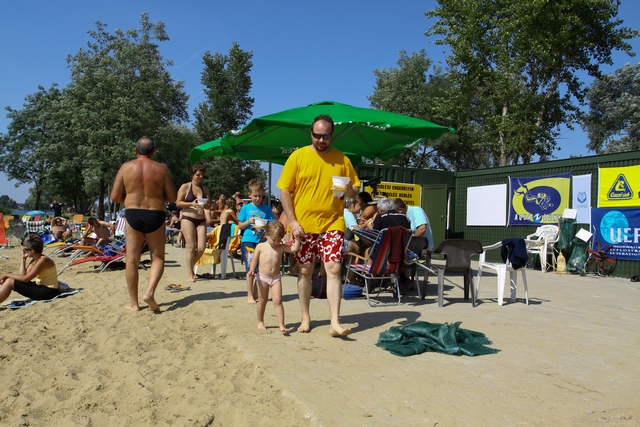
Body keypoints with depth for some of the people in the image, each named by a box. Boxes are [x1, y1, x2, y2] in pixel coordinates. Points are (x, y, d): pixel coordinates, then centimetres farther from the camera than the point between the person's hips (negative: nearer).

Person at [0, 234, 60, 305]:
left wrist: (6, 275, -8)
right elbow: (23, 275, 2)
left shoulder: (43, 260, -18)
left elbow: (25, 278, -18)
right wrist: (23, 258, 4)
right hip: (40, 287, 9)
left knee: (10, 282, -12)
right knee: (8, 280, 5)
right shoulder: (34, 260, 10)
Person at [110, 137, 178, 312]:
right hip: (155, 215, 0)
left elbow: (115, 197, 1)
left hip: (132, 215, 1)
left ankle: (134, 303, 11)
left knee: (132, 260, 7)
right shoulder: (161, 169, 0)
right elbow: (172, 197, 0)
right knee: (158, 258, 12)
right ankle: (150, 292, -10)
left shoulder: (126, 167, 1)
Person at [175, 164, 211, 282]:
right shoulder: (185, 187, 2)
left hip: (201, 221, 4)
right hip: (188, 219, -4)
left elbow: (208, 206, 15)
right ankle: (190, 274, 4)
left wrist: (207, 205, -8)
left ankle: (191, 266, 22)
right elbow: (178, 203, -3)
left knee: (201, 247, -4)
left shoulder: (205, 189, 15)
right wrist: (191, 203, -15)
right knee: (191, 247, -7)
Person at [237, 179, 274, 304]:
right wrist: (248, 222, -11)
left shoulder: (266, 209, 6)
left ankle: (256, 294, 22)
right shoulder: (246, 208, 4)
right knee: (250, 268, -5)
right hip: (248, 241, -2)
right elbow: (240, 225, 7)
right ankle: (250, 295, 3)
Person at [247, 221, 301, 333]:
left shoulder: (281, 247, 2)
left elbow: (295, 248, -6)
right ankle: (260, 322, 29)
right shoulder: (261, 247, -3)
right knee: (262, 300, 11)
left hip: (276, 278, 1)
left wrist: (297, 238, -16)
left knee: (277, 300, -6)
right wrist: (252, 270, -17)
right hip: (262, 277, -1)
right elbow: (254, 260, -2)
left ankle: (281, 325, -7)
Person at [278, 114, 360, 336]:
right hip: (303, 225, 0)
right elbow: (285, 190, -1)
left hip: (332, 224, 0)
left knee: (334, 269, -9)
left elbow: (356, 189, 11)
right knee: (305, 270, 9)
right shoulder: (297, 156, 0)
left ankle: (335, 323, -6)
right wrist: (292, 221, -9)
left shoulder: (342, 159, 5)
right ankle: (305, 317, 24)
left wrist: (350, 191, -14)